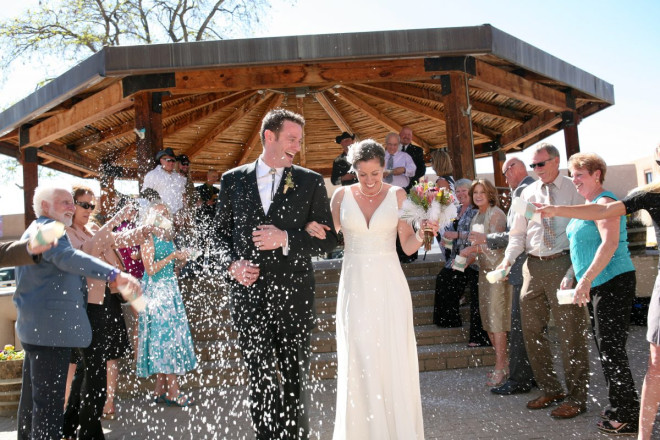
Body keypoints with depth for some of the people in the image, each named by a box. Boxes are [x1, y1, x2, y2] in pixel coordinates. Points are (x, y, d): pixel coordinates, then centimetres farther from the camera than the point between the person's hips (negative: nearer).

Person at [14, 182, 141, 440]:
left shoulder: (35, 230, 21)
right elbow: (69, 257, -33)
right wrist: (115, 275, -46)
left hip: (35, 329, 11)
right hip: (51, 329, -11)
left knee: (33, 398, 19)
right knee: (49, 400, -9)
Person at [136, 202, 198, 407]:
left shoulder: (167, 238, 15)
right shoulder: (148, 239, -8)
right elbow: (150, 269, -14)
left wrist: (181, 259, 4)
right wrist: (172, 256, -17)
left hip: (171, 289, 8)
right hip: (156, 291, -8)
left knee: (170, 334, 6)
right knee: (164, 335, -7)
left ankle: (160, 390, 12)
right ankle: (173, 392, -3)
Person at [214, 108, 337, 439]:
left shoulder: (311, 182, 3)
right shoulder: (233, 180, 7)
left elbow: (328, 239, 1)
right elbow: (221, 233, 13)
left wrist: (286, 239, -14)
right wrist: (231, 264, -6)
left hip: (293, 297, 0)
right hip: (248, 294, 1)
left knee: (295, 380, 11)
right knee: (261, 382, 8)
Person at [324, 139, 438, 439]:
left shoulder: (397, 195, 1)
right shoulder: (342, 196, 3)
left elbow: (408, 246, 1)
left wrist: (422, 233, -18)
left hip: (389, 287, 0)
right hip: (355, 286, 1)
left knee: (394, 360, 1)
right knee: (359, 365, 1)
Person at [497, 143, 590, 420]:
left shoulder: (573, 190, -2)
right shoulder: (528, 193, 13)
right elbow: (518, 234, 14)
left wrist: (572, 272, -17)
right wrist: (508, 260, -4)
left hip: (563, 263, -6)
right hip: (533, 266, 6)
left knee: (570, 333, -2)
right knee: (532, 330, 10)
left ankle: (576, 398, 11)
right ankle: (550, 390, 26)